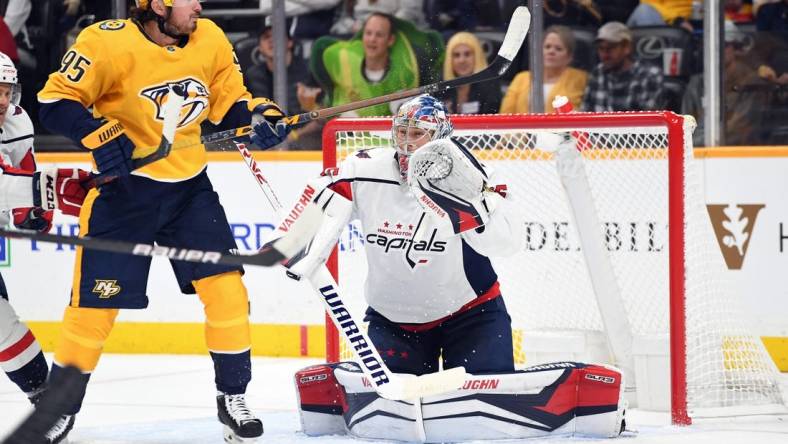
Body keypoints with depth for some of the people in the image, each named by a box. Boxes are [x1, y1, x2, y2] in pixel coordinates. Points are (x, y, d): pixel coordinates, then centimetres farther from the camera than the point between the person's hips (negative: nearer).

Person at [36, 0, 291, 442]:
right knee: (95, 303, -3)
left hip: (190, 186, 4)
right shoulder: (109, 42, -18)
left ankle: (233, 397, 10)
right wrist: (101, 138, -30)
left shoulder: (211, 40, -2)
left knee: (225, 286, -5)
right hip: (123, 187, -4)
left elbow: (230, 101, 9)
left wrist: (259, 115, -11)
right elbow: (57, 101, -17)